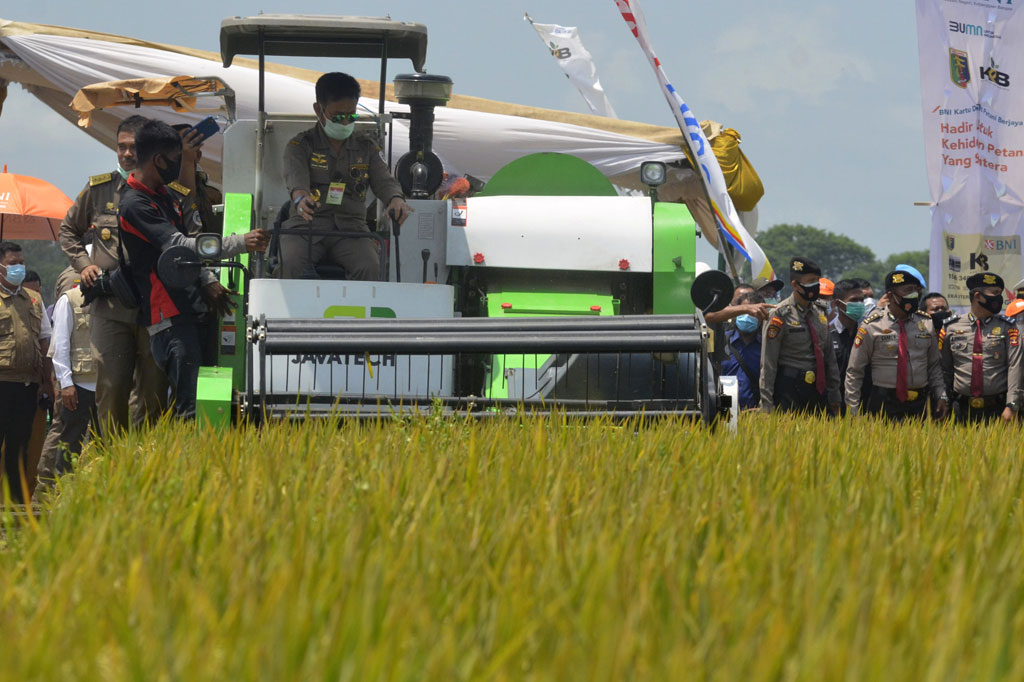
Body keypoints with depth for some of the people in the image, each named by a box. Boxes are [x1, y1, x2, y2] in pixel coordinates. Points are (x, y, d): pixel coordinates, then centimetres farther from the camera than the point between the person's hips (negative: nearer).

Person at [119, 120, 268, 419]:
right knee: (188, 406, -14)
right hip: (168, 314, -9)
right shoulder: (135, 204, -13)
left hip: (188, 308, 9)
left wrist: (207, 285, 6)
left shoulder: (165, 195, 18)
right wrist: (241, 243, -27)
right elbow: (178, 246, -22)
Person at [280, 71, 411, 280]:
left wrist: (396, 199, -22)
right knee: (292, 264, -34)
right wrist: (300, 198, -39)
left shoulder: (367, 148, 18)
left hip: (350, 229, 2)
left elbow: (383, 180, 4)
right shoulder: (300, 145, 7)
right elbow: (295, 176, -13)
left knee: (370, 268, -30)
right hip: (306, 226, -2)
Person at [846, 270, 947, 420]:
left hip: (918, 404, 3)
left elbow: (934, 366, 16)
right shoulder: (871, 326, -3)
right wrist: (853, 411, -2)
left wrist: (940, 396, 5)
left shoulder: (926, 323, 8)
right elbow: (854, 372, 1)